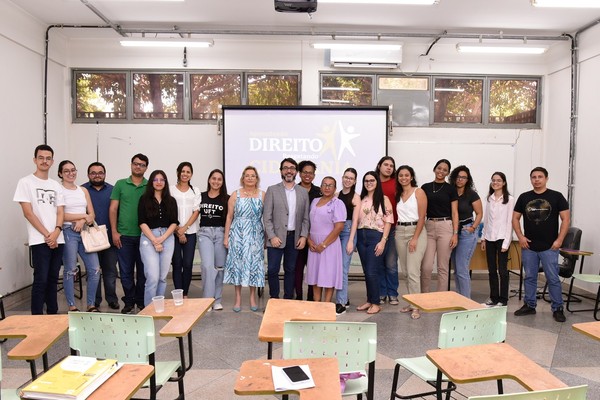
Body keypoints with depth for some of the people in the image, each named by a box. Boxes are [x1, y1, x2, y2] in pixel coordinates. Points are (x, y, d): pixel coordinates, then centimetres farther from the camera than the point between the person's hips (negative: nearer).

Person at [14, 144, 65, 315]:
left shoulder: (56, 185, 13)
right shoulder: (26, 182, -1)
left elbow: (60, 212, 9)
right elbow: (28, 213, -7)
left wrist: (56, 232, -10)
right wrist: (47, 235, -11)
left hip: (58, 239, 5)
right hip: (39, 240, -5)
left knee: (53, 279, 11)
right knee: (41, 280, -5)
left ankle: (53, 315, 20)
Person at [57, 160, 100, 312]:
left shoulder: (83, 190, 16)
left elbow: (92, 214, 11)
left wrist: (82, 221, -9)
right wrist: (84, 216, -8)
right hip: (68, 232, -5)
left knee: (95, 269, -1)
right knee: (70, 270, -1)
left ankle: (91, 305, 11)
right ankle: (72, 307, 11)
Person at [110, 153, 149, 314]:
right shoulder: (120, 184, 5)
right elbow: (113, 209, 4)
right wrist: (114, 232, -3)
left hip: (144, 235, 0)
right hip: (124, 235, 0)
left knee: (143, 270, 8)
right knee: (126, 271, 7)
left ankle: (141, 301, 21)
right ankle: (129, 302, 20)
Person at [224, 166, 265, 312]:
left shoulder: (263, 195, 3)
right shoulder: (235, 195, 3)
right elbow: (229, 217, 4)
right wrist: (226, 237, 0)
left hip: (256, 235, 0)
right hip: (238, 234, 0)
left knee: (254, 263, 5)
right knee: (238, 263, 3)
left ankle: (253, 297, 18)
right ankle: (238, 298, 14)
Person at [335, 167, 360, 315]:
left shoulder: (355, 197, -2)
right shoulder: (336, 195, 9)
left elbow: (355, 220, -6)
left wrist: (351, 241, -12)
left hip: (348, 231, -5)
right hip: (335, 231, 5)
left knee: (342, 268, -8)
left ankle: (341, 303, -2)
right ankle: (344, 299, 24)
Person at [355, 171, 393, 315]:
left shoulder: (384, 199, -2)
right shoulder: (361, 199, 12)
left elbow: (388, 221, -6)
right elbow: (357, 219, 13)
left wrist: (383, 241, -12)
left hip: (375, 237, -5)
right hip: (361, 237, 5)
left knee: (372, 272, -5)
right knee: (366, 271, 9)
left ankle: (376, 303, 9)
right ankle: (369, 301, 21)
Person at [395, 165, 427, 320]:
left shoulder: (418, 192, -3)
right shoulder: (397, 194, 14)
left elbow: (421, 217, -9)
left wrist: (415, 238, -15)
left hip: (416, 231, -6)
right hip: (400, 232, 6)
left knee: (413, 271, -10)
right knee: (405, 271, 8)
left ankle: (416, 306, -1)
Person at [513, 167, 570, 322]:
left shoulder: (556, 196, -1)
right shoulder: (524, 197, 6)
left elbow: (566, 219, -3)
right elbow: (515, 218, 9)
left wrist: (559, 240, -9)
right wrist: (520, 237, -2)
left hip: (549, 247, -3)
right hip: (528, 246, 3)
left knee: (553, 278, 0)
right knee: (529, 277, 11)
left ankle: (557, 309, 12)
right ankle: (529, 305, 21)